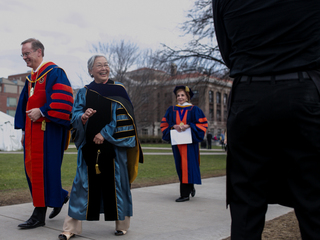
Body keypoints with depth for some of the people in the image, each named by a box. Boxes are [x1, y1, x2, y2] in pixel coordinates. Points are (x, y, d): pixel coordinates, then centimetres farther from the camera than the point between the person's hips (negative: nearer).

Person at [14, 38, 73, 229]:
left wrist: (41, 111, -18)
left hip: (47, 129, -9)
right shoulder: (31, 78, 19)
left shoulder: (54, 73, -7)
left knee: (43, 168, -6)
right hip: (32, 130, 9)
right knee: (31, 168, 10)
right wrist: (24, 130, 18)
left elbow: (62, 100, -19)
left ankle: (40, 214, 2)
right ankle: (60, 196, 27)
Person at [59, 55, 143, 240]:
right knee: (85, 183, 1)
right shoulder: (84, 93, 11)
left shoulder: (118, 90, 5)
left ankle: (122, 224, 17)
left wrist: (105, 134, -12)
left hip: (114, 146, -1)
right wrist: (83, 117, -18)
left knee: (115, 182, 3)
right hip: (89, 146, 2)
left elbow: (123, 116, -3)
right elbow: (75, 116, 5)